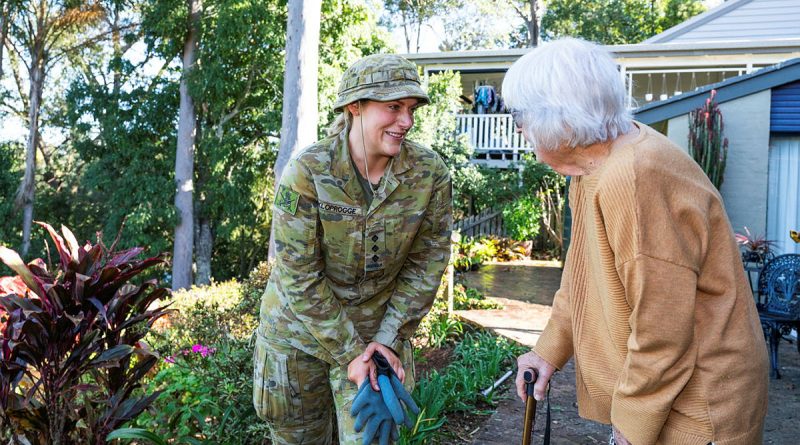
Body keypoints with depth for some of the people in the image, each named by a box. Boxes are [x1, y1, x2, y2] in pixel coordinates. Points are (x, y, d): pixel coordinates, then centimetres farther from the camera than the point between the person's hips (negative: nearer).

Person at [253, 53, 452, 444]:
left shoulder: (430, 173, -14)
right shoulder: (307, 171, -21)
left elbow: (426, 264, -5)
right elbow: (299, 277, -19)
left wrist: (389, 339, -8)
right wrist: (349, 353, -17)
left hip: (377, 329, 1)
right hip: (298, 329, 0)